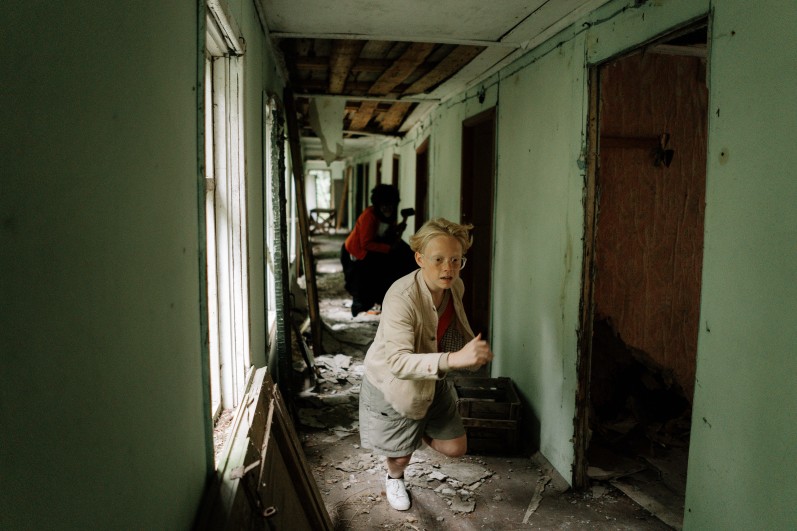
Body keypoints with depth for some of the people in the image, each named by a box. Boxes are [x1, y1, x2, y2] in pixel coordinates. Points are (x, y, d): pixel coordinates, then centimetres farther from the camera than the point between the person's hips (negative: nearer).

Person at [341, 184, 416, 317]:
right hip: (355, 254, -7)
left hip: (371, 252, 7)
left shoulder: (390, 215, -6)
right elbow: (366, 244, -30)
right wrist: (390, 248, -33)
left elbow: (389, 238, -4)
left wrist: (398, 231, -24)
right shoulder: (369, 216, -30)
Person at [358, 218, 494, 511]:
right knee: (401, 455, 15)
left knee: (455, 448, 9)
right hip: (392, 385, -5)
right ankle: (394, 478, 53)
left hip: (434, 380, 6)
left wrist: (473, 352, -6)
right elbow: (398, 362, -47)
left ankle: (419, 433, 41)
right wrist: (454, 358, -59)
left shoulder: (455, 287, -14)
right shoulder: (400, 297, -37)